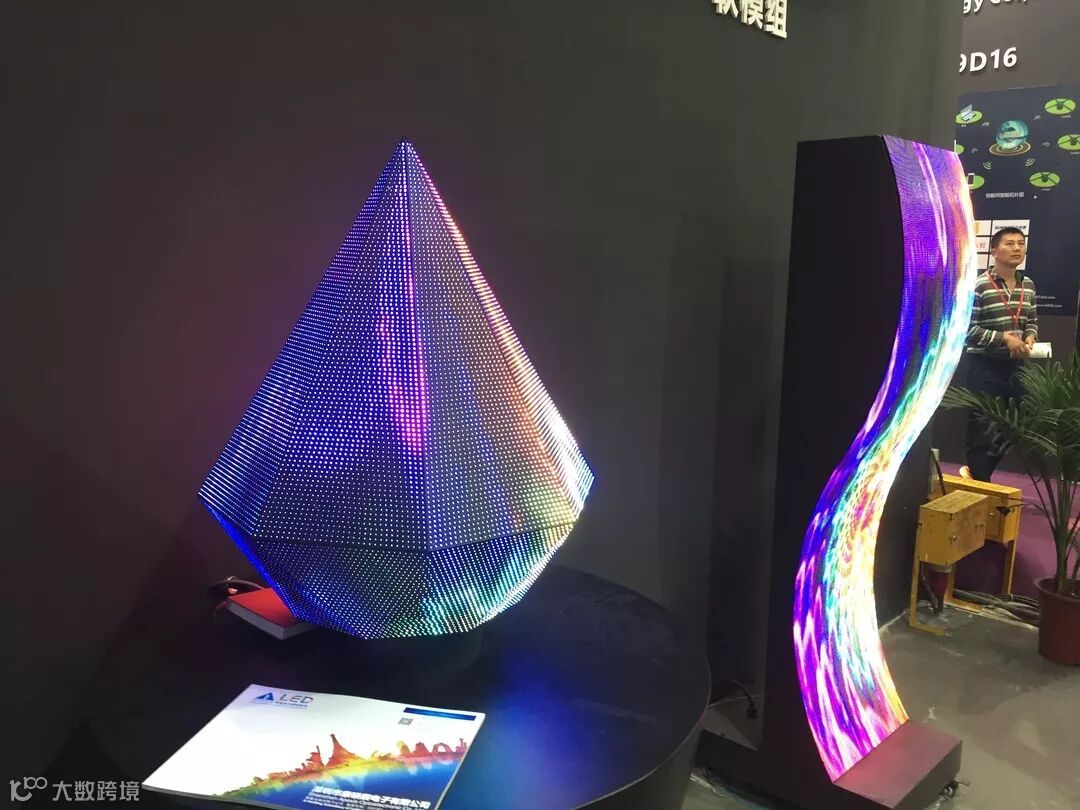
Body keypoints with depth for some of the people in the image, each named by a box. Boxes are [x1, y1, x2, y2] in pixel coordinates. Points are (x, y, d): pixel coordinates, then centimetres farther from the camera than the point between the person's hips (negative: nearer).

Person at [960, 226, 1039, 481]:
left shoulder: (1028, 285, 8)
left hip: (1016, 366, 6)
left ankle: (975, 471, 31)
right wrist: (1004, 338, -19)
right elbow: (968, 329, -14)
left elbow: (1032, 321, 18)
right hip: (985, 367, -6)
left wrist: (1030, 338, -3)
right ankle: (979, 481, 15)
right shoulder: (980, 286, -12)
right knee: (982, 427, 0)